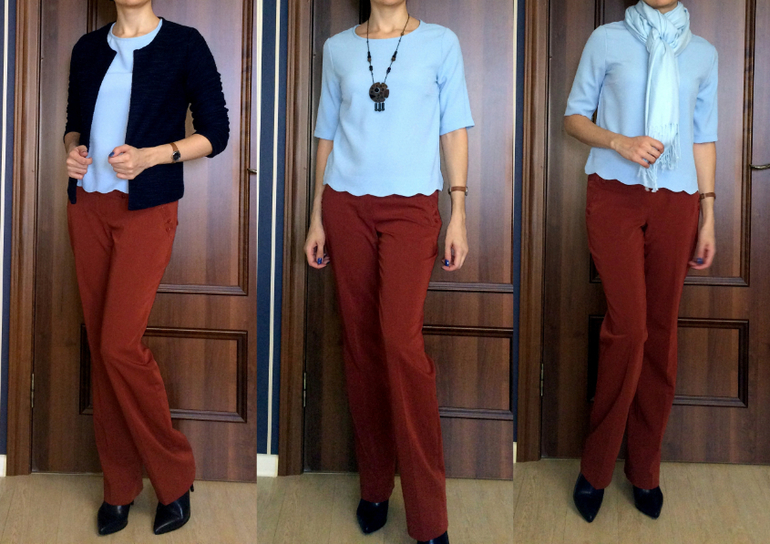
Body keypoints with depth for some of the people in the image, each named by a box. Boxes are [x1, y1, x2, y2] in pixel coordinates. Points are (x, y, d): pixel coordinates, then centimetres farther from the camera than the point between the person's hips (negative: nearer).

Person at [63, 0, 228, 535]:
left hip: (146, 210, -5)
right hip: (88, 206, 5)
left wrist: (150, 156, -16)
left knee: (120, 344, -12)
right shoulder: (89, 48, 12)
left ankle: (174, 476, 7)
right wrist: (72, 150, -2)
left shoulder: (185, 44, -2)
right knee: (100, 343, 5)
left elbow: (216, 132, -3)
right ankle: (120, 485, 18)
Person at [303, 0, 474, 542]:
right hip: (346, 205, 3)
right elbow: (328, 135, 13)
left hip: (411, 206, -3)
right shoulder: (338, 48, 11)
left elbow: (454, 130, 4)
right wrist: (317, 217, 9)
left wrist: (459, 214, -2)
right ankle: (375, 484, 18)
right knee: (360, 340, 4)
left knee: (401, 339, -15)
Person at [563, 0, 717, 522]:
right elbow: (575, 116, 7)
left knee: (661, 332, 3)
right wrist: (619, 141, -13)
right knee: (628, 327, -11)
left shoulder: (703, 53, 12)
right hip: (615, 195, -3)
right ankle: (596, 466, 5)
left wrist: (708, 216, 8)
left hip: (676, 202, 3)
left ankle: (645, 469, 16)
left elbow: (703, 137, 13)